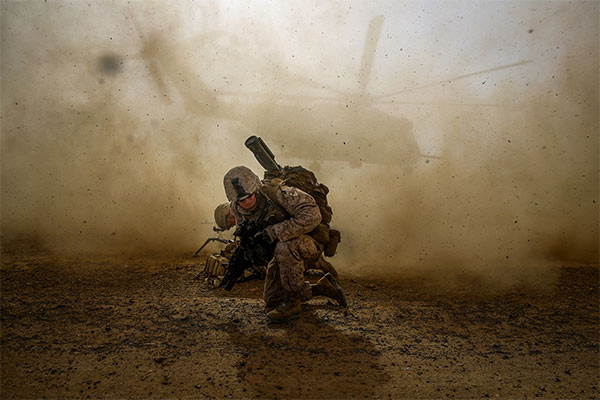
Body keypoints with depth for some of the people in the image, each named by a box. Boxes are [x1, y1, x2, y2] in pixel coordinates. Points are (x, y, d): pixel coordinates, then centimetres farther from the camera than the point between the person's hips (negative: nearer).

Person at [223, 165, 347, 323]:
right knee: (271, 302, 4)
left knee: (285, 248, -40)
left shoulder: (276, 193, -28)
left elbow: (312, 216, -36)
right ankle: (322, 287, 17)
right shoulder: (236, 208, -8)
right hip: (281, 252, 7)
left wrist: (274, 231, -36)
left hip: (308, 241, -7)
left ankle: (293, 303, -20)